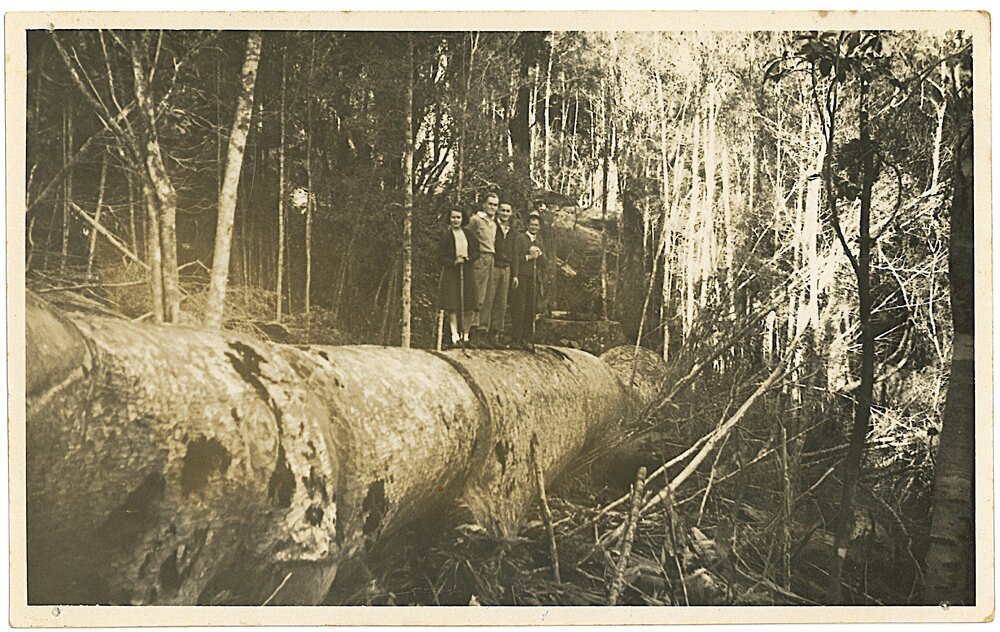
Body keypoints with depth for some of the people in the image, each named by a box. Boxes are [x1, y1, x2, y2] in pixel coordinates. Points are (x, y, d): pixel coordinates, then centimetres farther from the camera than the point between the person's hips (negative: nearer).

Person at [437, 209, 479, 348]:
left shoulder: (469, 234, 10)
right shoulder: (445, 237, 0)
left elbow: (477, 252, 11)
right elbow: (440, 257, -2)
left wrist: (467, 258, -8)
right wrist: (454, 262, -17)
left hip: (467, 273, 3)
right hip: (450, 274, -3)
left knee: (467, 307, -1)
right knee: (452, 306, -9)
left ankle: (465, 336, 8)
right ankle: (455, 337, -10)